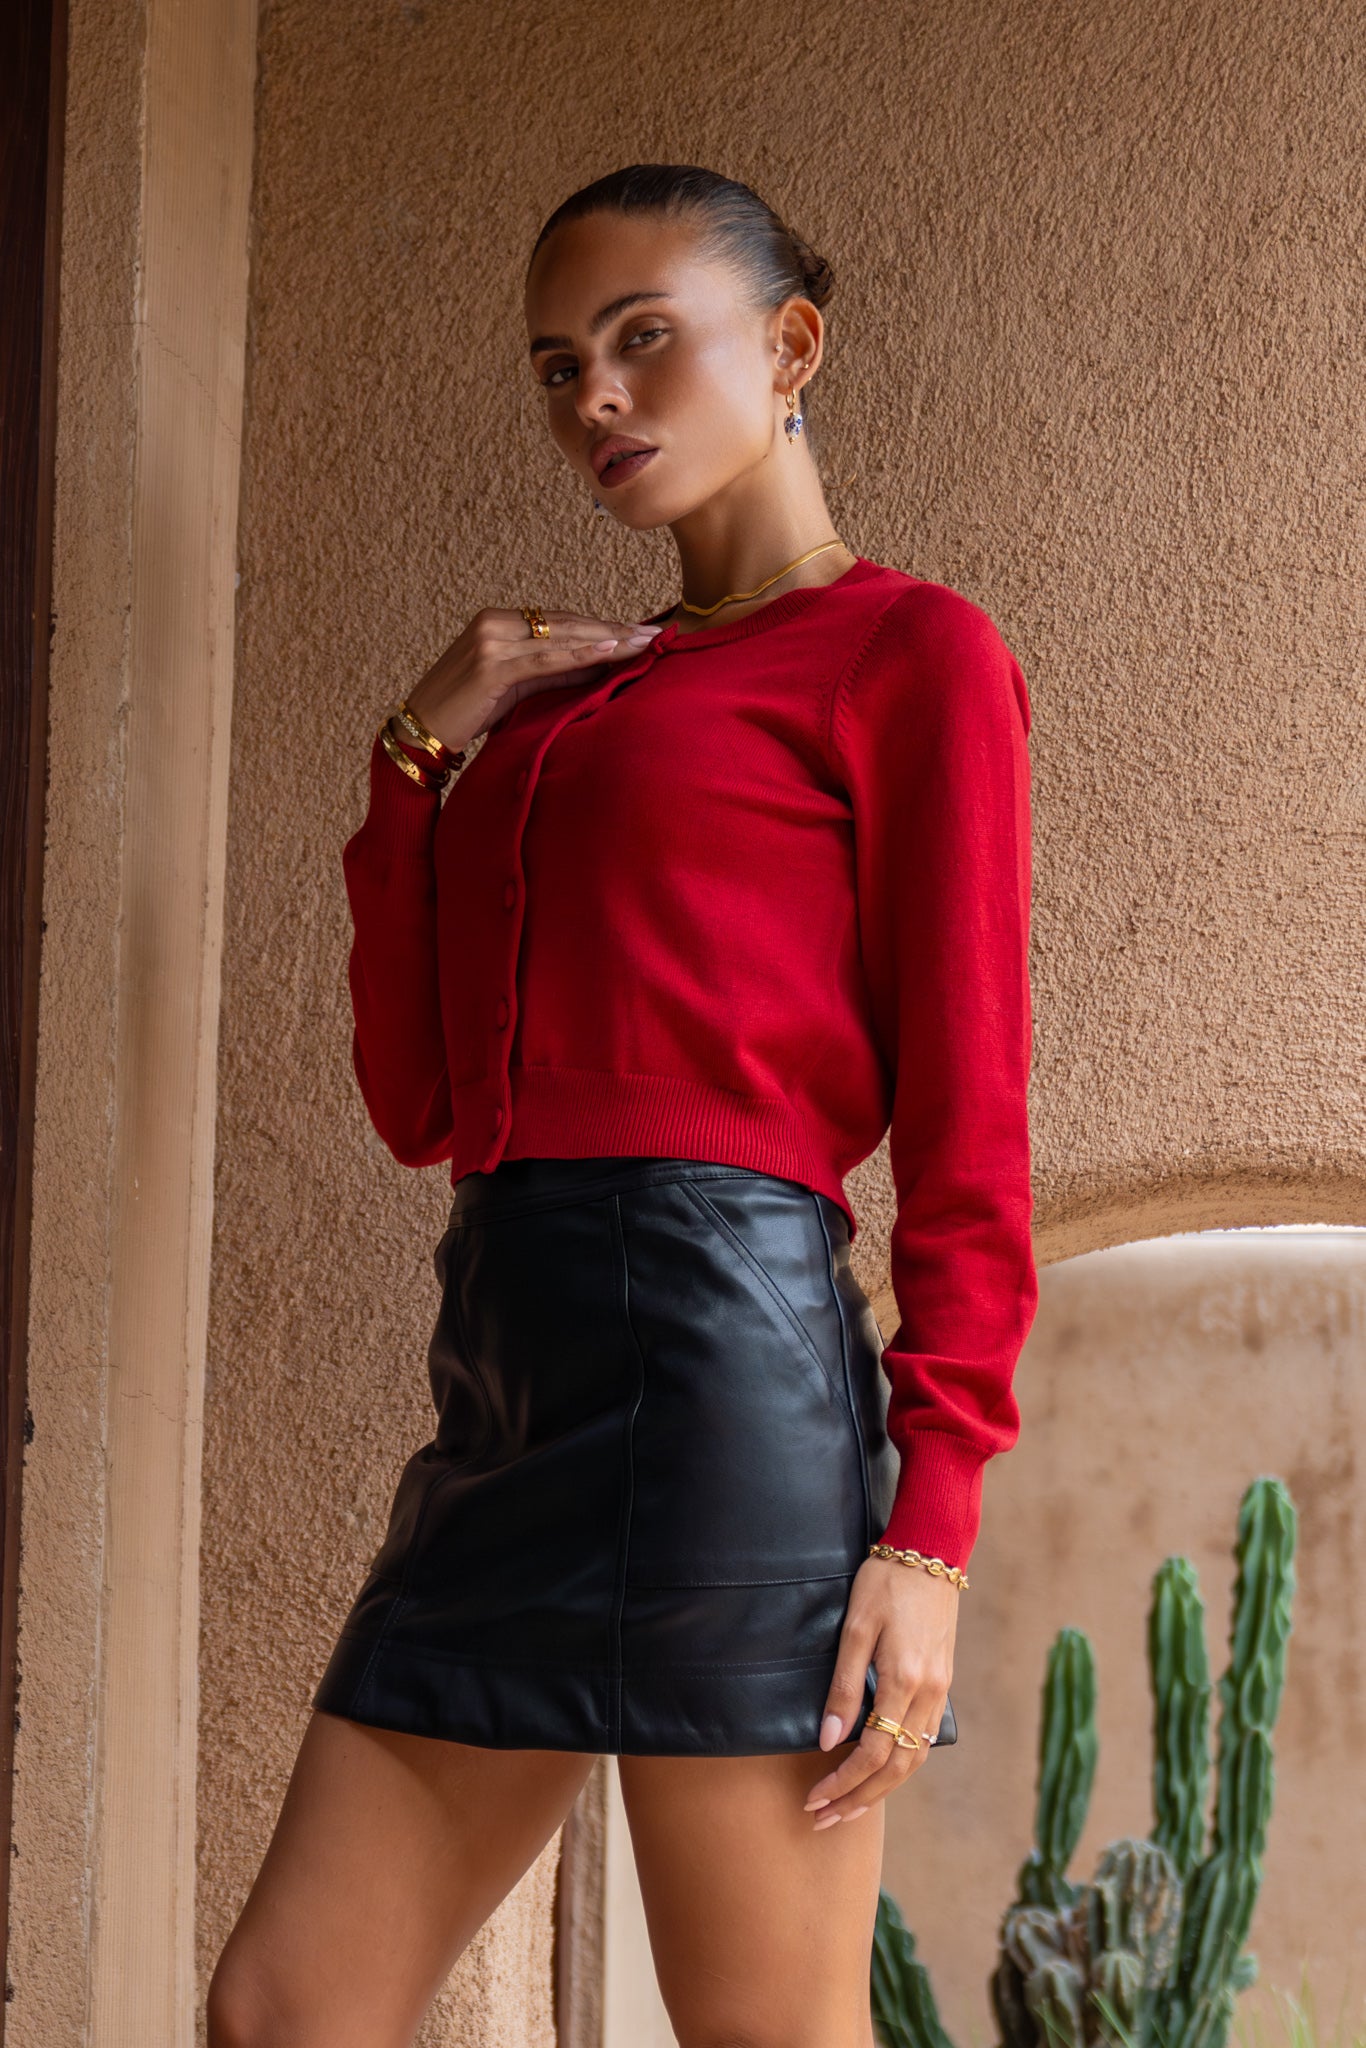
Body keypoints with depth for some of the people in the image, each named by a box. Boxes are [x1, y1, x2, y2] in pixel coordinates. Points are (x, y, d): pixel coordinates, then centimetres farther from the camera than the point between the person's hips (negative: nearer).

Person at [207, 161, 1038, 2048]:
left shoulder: (910, 651, 3)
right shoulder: (561, 699, 24)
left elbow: (969, 1125, -5)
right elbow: (421, 1102, 19)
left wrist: (929, 1527, -14)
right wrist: (424, 758, 10)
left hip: (714, 1342, -8)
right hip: (508, 1375, 8)